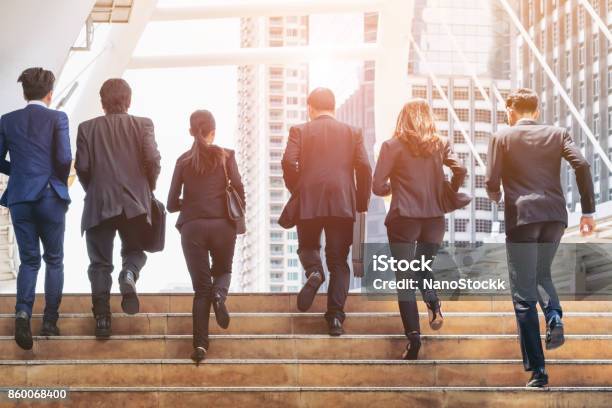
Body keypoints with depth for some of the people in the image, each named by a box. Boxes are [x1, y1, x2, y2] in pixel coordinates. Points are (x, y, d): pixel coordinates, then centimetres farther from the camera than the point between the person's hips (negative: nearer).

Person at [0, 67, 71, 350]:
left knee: (29, 260, 8)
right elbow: (64, 159, -10)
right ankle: (50, 321, 8)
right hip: (50, 195, -2)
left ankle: (23, 311, -16)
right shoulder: (56, 118, -5)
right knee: (54, 259, 10)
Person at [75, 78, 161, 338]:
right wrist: (148, 189, 8)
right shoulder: (143, 125, 0)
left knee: (100, 263, 9)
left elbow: (82, 167, -3)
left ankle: (102, 318, 2)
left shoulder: (87, 128, 2)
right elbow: (153, 160, -9)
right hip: (135, 203, 0)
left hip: (99, 205, 0)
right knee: (134, 252, 18)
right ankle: (129, 276, -16)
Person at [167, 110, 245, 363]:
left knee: (201, 287, 6)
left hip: (192, 227, 1)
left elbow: (172, 204, 6)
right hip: (222, 225, -1)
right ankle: (219, 294, -13)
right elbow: (238, 189, -5)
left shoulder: (183, 161, 7)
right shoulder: (226, 156, 2)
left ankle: (200, 344, -4)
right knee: (223, 271, 23)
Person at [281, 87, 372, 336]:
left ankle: (314, 271, -13)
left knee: (308, 246, 21)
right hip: (343, 204, 1)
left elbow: (288, 162, -8)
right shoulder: (352, 133, 9)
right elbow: (364, 168, 1)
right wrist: (362, 202, 10)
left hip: (309, 203, -1)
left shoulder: (300, 131, 5)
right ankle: (335, 317, -2)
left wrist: (295, 190, 9)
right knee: (338, 261, 6)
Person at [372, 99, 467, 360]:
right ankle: (434, 305, -6)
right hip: (434, 219, 3)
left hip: (403, 219, -3)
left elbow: (377, 187, -6)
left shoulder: (392, 146, -4)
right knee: (423, 270, 23)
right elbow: (460, 170, -10)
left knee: (405, 279, 2)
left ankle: (413, 335, -10)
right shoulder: (440, 145, 3)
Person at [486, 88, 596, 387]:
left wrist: (496, 198, 21)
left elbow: (492, 182, -2)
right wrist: (588, 210, -1)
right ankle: (554, 316, -4)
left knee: (524, 295, 2)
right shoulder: (557, 134, 10)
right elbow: (581, 165, -4)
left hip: (521, 217, -3)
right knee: (542, 274, 27)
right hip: (555, 216, 3)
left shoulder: (502, 138, 3)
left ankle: (537, 370, -2)